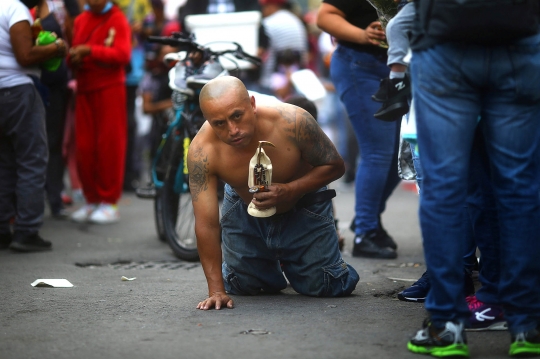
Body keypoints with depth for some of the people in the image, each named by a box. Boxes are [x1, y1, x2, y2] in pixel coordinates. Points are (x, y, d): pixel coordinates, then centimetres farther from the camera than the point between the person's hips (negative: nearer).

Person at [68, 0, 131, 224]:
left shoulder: (117, 20, -1)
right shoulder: (80, 21, 15)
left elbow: (123, 54, -12)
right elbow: (75, 56, 17)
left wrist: (91, 50, -22)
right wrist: (74, 59, -7)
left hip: (109, 88, -5)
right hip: (84, 89, 5)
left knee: (109, 145, -5)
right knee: (84, 147, 1)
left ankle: (109, 203, 0)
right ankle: (92, 201, 9)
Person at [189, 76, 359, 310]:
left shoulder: (292, 122, -36)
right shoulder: (201, 152, -34)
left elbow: (335, 166, -20)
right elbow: (206, 224, -30)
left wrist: (290, 190, -37)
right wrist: (216, 290, -32)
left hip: (301, 206, -1)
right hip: (244, 209, 1)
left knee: (324, 287, -4)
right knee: (241, 286, 5)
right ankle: (272, 266, 39)